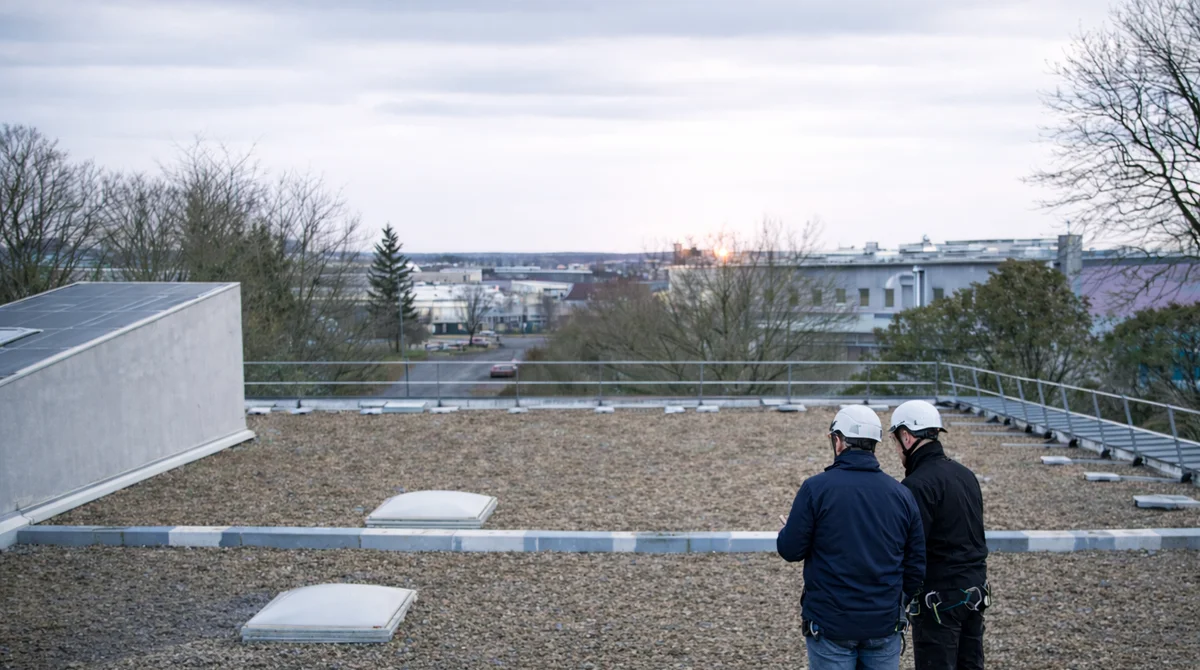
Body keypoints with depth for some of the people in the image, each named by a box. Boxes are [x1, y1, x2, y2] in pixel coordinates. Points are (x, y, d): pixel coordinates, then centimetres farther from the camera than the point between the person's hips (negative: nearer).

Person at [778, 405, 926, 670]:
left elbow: (791, 550, -9)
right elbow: (916, 566, 5)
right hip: (885, 625, 3)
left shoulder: (816, 488, -11)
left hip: (830, 624, -3)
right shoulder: (902, 494, 2)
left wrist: (786, 533, 15)